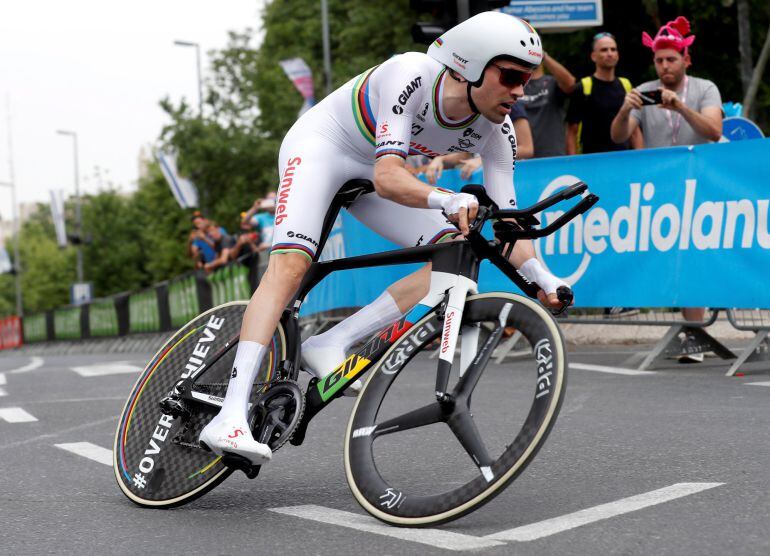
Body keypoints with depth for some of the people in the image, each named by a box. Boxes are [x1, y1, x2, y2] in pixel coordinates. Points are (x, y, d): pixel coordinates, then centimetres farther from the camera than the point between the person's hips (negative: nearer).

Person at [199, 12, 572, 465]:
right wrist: (447, 201, -60)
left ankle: (331, 344, -13)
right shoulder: (410, 75, -34)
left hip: (373, 173, 6)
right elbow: (388, 177, -42)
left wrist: (542, 277, -30)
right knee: (291, 264, -26)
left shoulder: (496, 129, -17)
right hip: (320, 143, -6)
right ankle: (229, 418, -31)